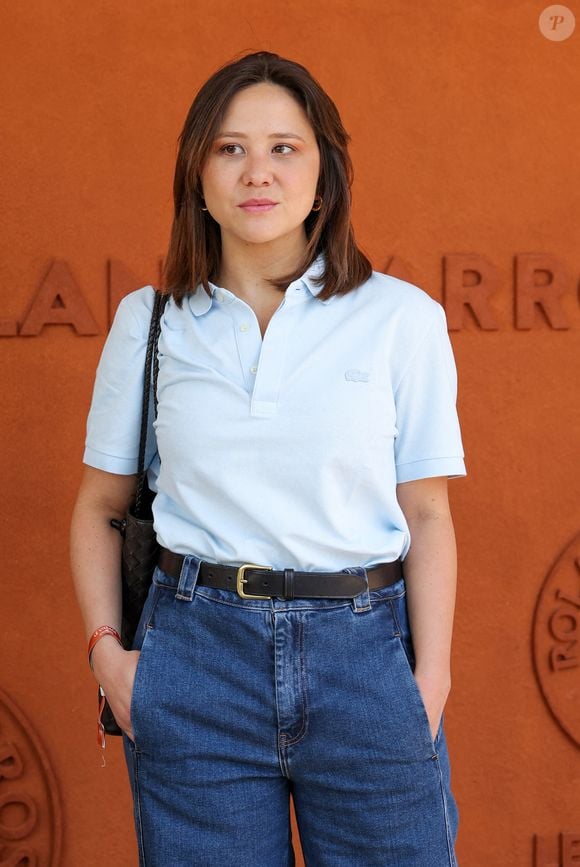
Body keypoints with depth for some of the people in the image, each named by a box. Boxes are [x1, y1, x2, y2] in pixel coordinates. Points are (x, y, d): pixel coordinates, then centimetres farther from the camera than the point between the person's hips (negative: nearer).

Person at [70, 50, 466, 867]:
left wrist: (431, 676, -6)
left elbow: (427, 514, 1)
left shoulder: (401, 316, 0)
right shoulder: (148, 320, 4)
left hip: (364, 652, -1)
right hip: (197, 648, 1)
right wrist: (107, 648, -1)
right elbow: (99, 507, 11)